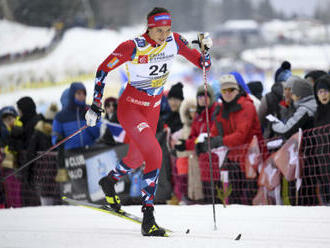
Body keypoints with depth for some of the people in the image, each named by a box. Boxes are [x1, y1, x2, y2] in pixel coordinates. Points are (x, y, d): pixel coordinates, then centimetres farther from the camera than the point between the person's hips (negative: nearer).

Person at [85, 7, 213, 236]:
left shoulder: (174, 42, -9)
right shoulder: (133, 47, -22)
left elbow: (202, 64, 0)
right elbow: (103, 70, -12)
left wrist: (205, 49, -21)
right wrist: (96, 104, -13)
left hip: (153, 109, 6)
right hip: (130, 107, -6)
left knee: (137, 157, 24)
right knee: (154, 154, -24)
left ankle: (109, 182, 58)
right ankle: (148, 219, -22)